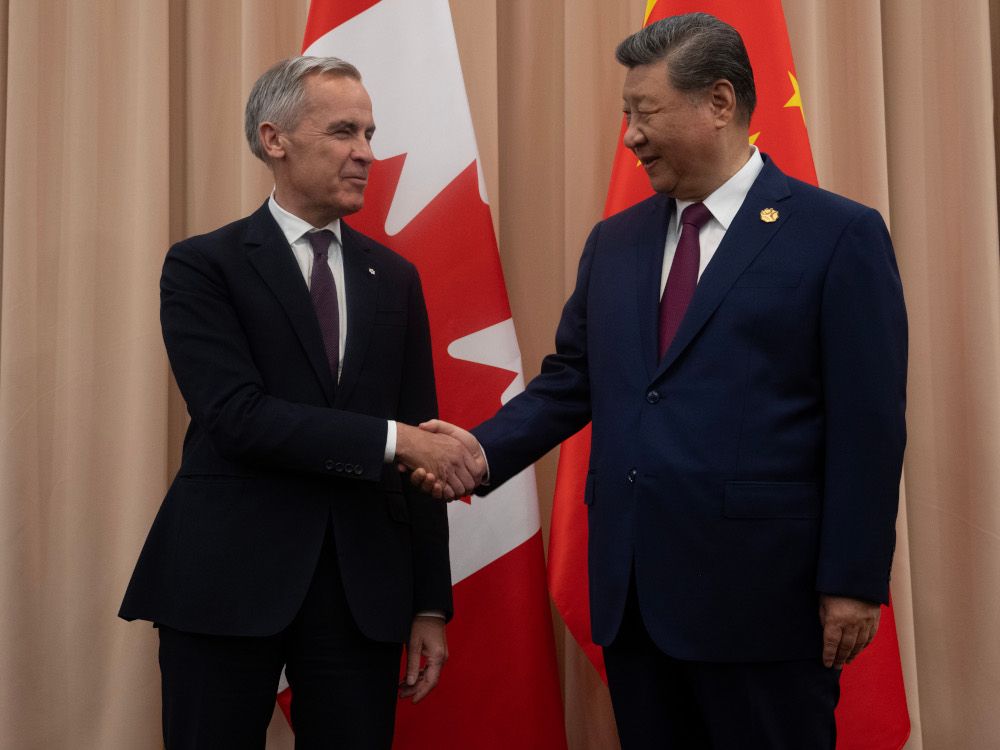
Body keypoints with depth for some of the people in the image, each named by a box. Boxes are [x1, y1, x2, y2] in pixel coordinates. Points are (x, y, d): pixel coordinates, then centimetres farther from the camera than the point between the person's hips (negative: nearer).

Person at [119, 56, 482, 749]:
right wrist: (392, 439, -20)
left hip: (363, 587, 4)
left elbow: (421, 445, 10)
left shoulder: (394, 278, 11)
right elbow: (238, 416, -15)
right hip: (227, 581, -3)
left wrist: (431, 605, 7)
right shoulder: (202, 266, -1)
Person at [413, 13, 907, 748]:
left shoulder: (839, 235, -5)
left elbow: (868, 424, -8)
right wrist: (485, 448, -4)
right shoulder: (615, 242, 12)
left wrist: (853, 581, -10)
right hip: (631, 587, 5)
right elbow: (571, 381, 13)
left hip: (760, 588, -5)